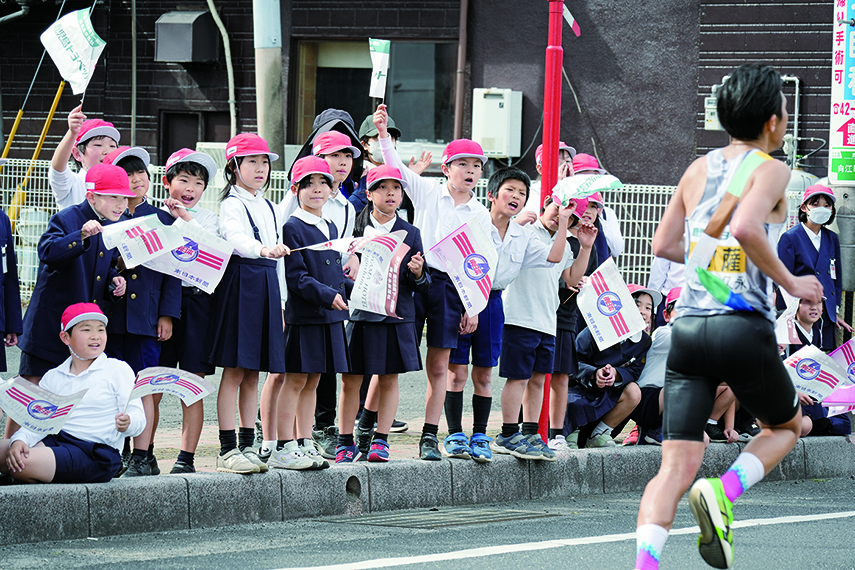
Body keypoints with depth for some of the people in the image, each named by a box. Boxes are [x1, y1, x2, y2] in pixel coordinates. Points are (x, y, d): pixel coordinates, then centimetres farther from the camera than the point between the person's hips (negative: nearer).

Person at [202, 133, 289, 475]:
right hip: (240, 282, -7)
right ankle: (227, 450, -7)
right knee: (234, 371, -8)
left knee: (252, 374, 9)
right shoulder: (232, 205, -5)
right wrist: (262, 249, -45)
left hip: (267, 285, 7)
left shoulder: (271, 209, 18)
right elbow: (235, 237, -25)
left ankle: (247, 446, 13)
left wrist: (281, 304, 19)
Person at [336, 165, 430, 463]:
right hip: (359, 315, -1)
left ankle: (381, 439, 15)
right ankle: (345, 442, 12)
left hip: (396, 317, 1)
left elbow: (423, 286, 6)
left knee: (388, 380, 5)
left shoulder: (410, 234, 6)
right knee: (350, 380, 2)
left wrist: (418, 273, -15)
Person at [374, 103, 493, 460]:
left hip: (451, 286, 2)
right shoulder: (428, 192, 4)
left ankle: (430, 437, 10)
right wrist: (383, 133, -22)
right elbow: (396, 168, -7)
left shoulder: (480, 215, 9)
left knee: (438, 367, 5)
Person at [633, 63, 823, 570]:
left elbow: (664, 245, 19)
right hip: (744, 326, -5)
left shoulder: (698, 170, 16)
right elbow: (745, 227, -21)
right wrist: (790, 282, -10)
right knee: (787, 426, 23)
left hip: (687, 326, 5)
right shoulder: (772, 169, -3)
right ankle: (722, 494, -4)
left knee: (676, 467, -1)